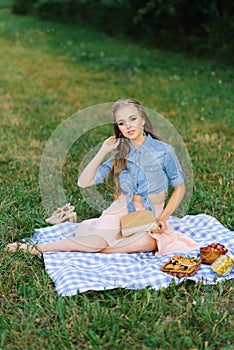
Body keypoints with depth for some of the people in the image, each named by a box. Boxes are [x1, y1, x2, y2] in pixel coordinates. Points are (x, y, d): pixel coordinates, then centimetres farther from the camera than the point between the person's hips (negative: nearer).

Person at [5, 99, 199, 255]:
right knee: (97, 240, -33)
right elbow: (84, 182, -2)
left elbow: (180, 187, 3)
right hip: (120, 214, 1)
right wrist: (103, 152, -7)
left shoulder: (163, 150, -4)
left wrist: (163, 218, -9)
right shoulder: (120, 154, 5)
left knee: (145, 242, -38)